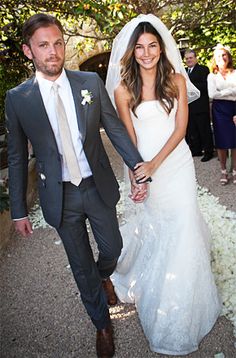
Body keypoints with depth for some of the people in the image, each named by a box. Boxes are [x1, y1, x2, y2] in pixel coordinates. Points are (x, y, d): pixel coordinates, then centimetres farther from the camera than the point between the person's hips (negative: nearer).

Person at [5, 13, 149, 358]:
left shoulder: (91, 82, -5)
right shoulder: (17, 98, -7)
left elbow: (116, 128, -1)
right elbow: (17, 157, -1)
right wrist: (18, 210, 2)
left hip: (98, 187, 1)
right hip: (60, 196, -1)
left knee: (112, 248, 17)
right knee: (81, 266, 14)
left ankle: (103, 276, 56)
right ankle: (102, 323, 41)